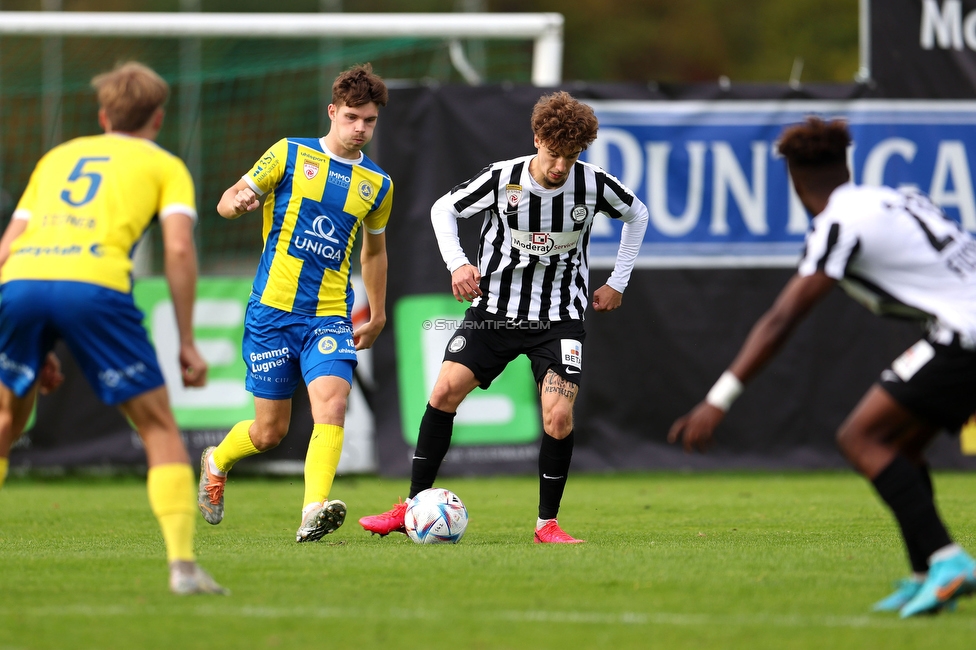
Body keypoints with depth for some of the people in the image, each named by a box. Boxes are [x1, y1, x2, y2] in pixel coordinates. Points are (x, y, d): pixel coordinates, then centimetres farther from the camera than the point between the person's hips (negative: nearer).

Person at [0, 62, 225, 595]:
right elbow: (178, 248, 6)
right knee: (159, 428, 8)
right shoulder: (164, 166, 23)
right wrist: (187, 344, 9)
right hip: (93, 284, -3)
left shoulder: (57, 157, 34)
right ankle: (182, 565, -3)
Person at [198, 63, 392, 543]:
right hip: (272, 310, -2)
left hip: (331, 317, 2)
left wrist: (377, 314, 25)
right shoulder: (290, 154, 1)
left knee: (332, 400, -24)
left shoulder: (377, 185, 10)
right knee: (270, 431, 3)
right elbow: (227, 202, 2)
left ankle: (314, 512, -32)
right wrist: (237, 202, -22)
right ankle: (216, 462, 35)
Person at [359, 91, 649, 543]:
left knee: (559, 416, -17)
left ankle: (547, 524, 1)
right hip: (495, 308, 1)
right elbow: (444, 209, 4)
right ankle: (413, 508, 0)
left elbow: (637, 214, 11)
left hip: (558, 317, -1)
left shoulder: (594, 185, -11)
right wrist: (457, 263, -11)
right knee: (445, 391, -11)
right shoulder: (502, 179, -12)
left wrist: (618, 282, 9)